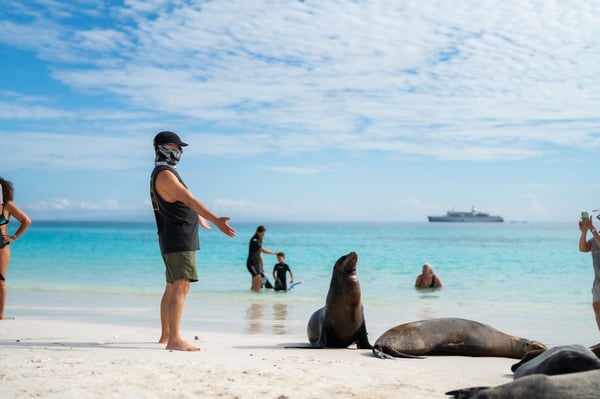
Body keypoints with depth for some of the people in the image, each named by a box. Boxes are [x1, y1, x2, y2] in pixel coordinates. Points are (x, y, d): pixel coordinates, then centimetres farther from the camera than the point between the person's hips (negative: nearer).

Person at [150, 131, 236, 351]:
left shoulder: (164, 173, 18)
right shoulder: (165, 174, -15)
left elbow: (182, 200, 35)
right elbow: (190, 200, -28)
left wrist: (198, 217, 49)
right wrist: (216, 220, -37)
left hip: (176, 239, 11)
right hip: (178, 238, -11)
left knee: (172, 287, 16)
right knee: (181, 287, -17)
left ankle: (166, 335, 24)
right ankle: (174, 339, -23)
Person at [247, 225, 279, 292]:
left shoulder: (259, 240, 11)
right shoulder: (254, 241, -17)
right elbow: (263, 250, -22)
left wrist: (262, 266, 18)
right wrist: (275, 253, -16)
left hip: (257, 263, 9)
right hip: (251, 264, -9)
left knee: (255, 281, 7)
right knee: (258, 279, -20)